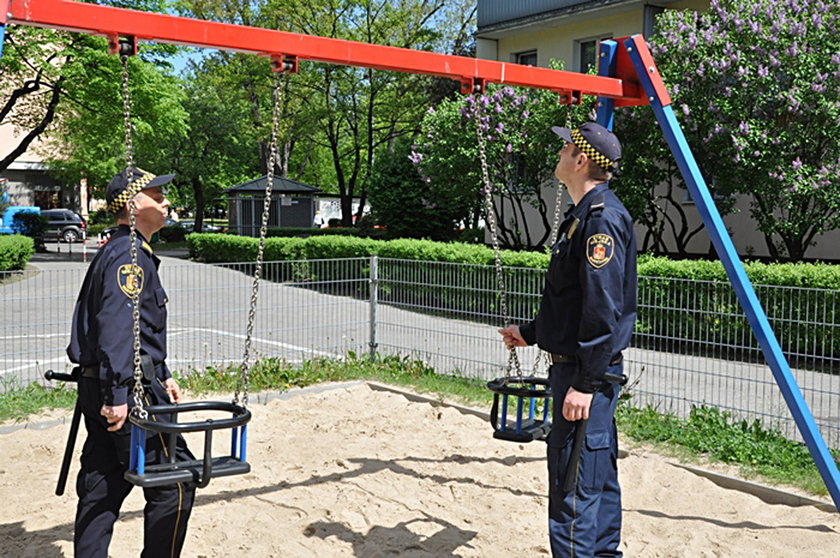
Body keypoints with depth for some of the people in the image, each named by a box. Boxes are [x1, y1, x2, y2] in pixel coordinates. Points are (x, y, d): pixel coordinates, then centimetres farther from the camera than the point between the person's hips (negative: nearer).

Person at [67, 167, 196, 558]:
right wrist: (118, 394, -26)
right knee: (175, 482, -2)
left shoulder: (120, 251, 21)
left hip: (98, 389, 11)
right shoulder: (129, 254, -13)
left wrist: (162, 376, 27)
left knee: (101, 487, 13)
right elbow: (116, 327, -23)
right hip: (130, 390, -11)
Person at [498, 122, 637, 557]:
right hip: (575, 366, 11)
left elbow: (603, 310, -23)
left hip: (586, 373, -11)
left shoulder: (602, 219, -17)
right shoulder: (585, 215, 15)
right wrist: (531, 333, 30)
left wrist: (585, 382, -23)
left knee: (574, 483, -5)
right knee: (596, 477, 18)